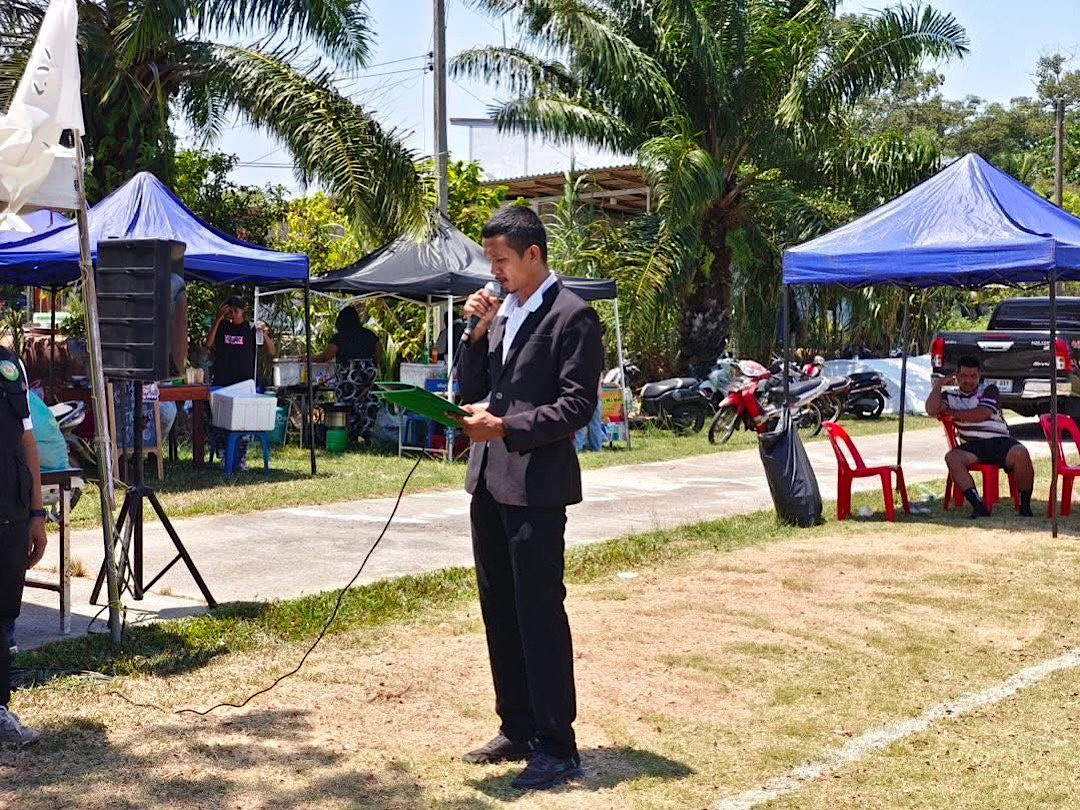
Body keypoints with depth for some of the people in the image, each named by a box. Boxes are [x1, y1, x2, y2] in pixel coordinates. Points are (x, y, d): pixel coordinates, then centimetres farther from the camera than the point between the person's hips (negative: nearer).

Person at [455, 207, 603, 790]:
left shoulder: (571, 316, -9)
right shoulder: (500, 312, 14)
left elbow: (578, 405, -14)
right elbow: (473, 391, 14)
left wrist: (505, 427, -21)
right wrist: (478, 333, 0)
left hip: (535, 484, -8)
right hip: (489, 480, 8)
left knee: (539, 614, -5)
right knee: (499, 611, 13)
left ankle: (557, 747, 5)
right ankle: (516, 730, 25)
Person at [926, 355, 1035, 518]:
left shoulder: (989, 390, 12)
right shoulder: (950, 396, 20)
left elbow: (981, 414, -5)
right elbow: (932, 410, 2)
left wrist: (950, 412, 3)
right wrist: (938, 385, 4)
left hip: (999, 441, -1)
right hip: (972, 446, 1)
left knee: (1020, 453, -33)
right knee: (952, 457, -32)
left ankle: (1025, 505, -17)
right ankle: (978, 505, -33)